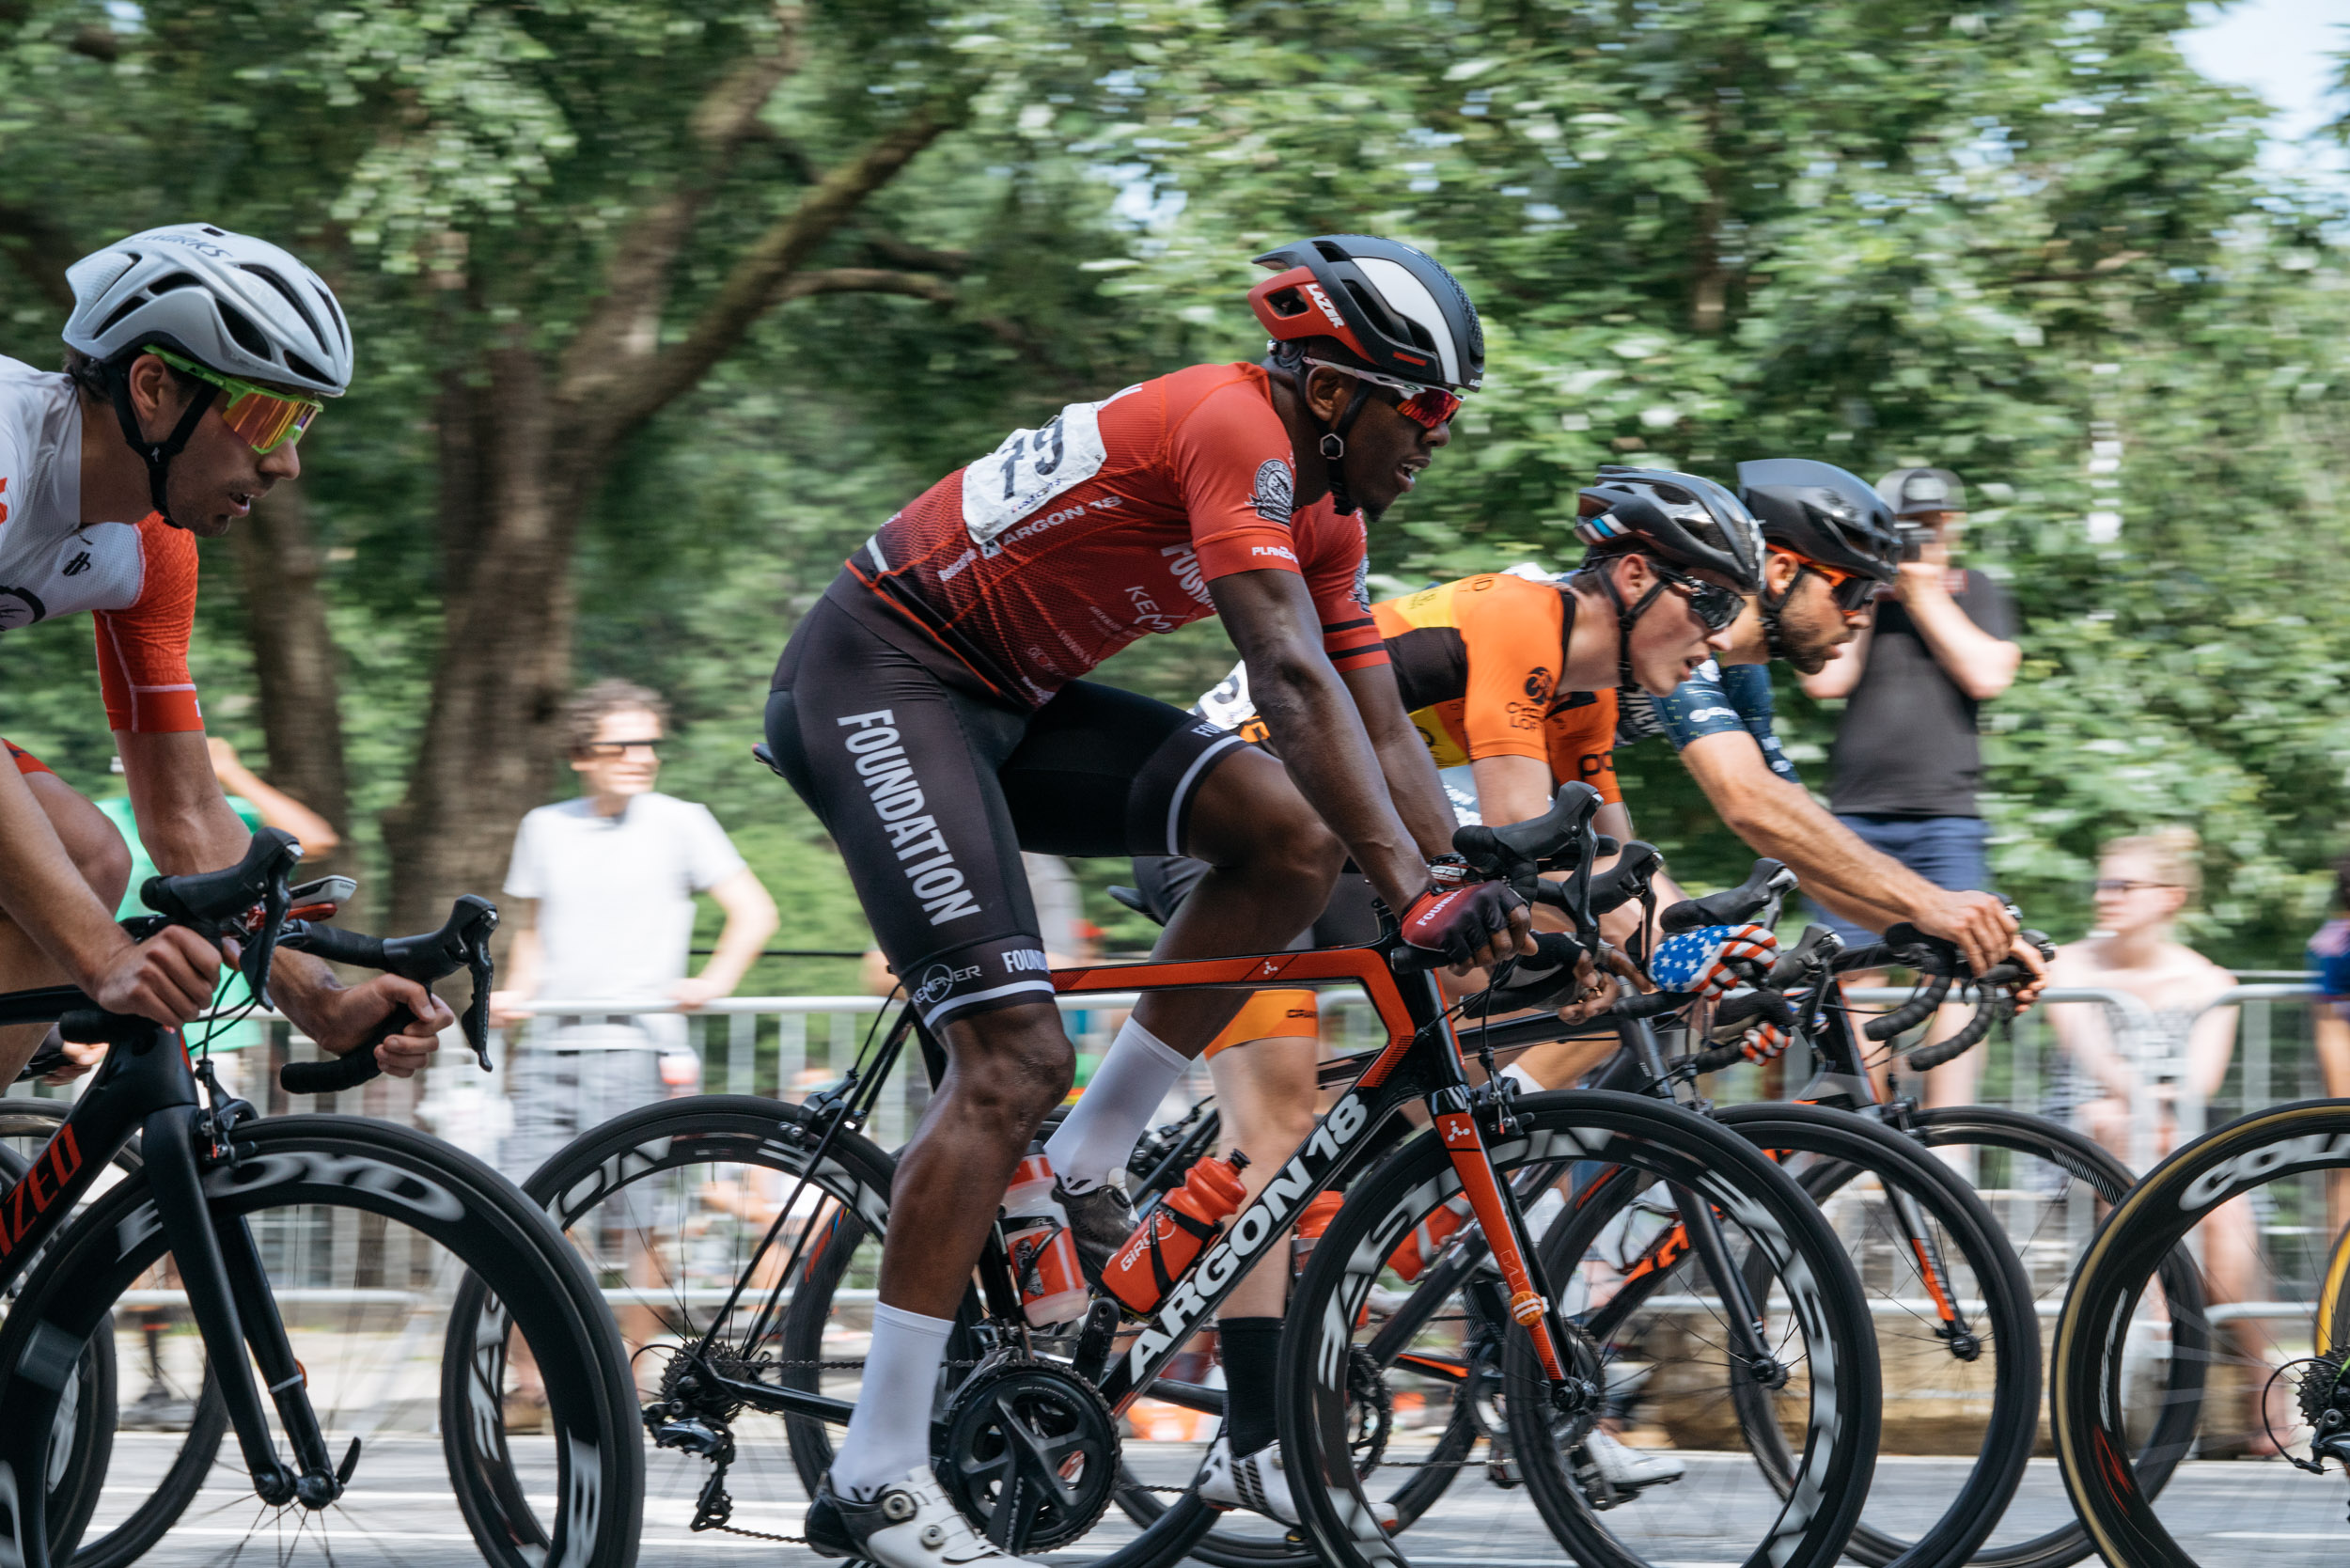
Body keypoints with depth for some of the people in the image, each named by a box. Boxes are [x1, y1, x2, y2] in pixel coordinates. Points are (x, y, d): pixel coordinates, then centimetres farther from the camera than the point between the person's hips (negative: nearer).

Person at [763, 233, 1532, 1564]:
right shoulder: (1234, 428, -22)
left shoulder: (1326, 517, 7)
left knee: (1295, 836, -9)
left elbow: (1383, 732, 7)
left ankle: (1086, 1168, 2)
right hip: (879, 673, -9)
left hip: (1010, 699, 9)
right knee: (1015, 1057, -19)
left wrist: (1481, 900, -6)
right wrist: (1419, 895, -37)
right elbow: (1294, 680, -32)